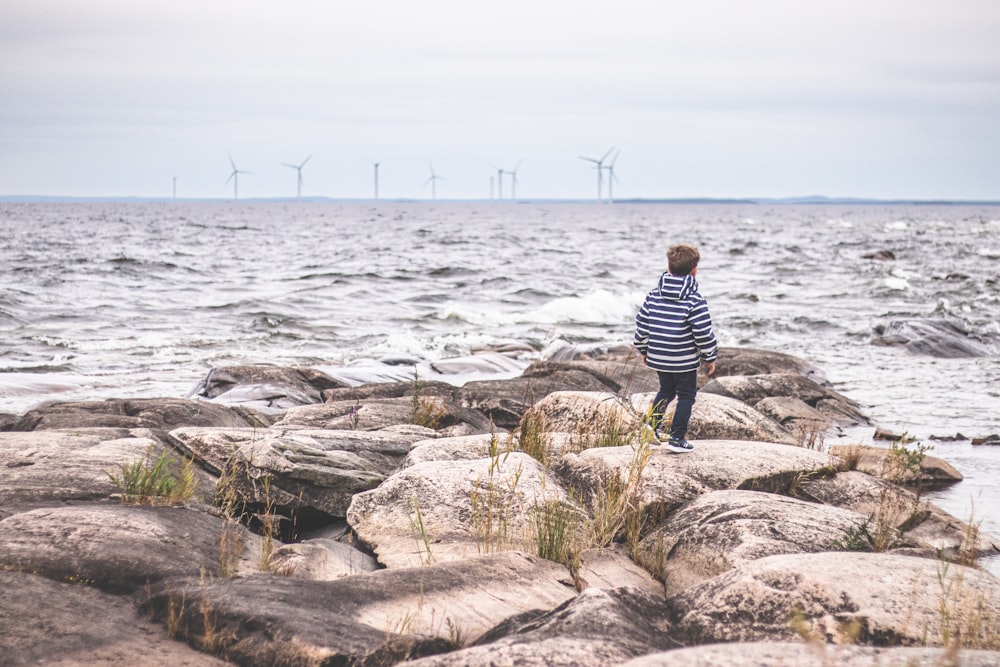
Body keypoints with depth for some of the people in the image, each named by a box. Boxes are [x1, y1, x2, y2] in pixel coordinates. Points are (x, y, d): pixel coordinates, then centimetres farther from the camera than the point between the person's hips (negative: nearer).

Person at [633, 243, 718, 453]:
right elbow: (703, 333, -15)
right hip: (685, 361, -5)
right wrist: (710, 357, -1)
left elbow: (641, 324, 5)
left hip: (658, 357, 5)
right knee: (686, 396, 9)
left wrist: (643, 349, 19)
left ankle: (653, 422, 19)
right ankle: (677, 438, 9)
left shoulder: (653, 295, -1)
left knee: (666, 389, 27)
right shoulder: (695, 301, -16)